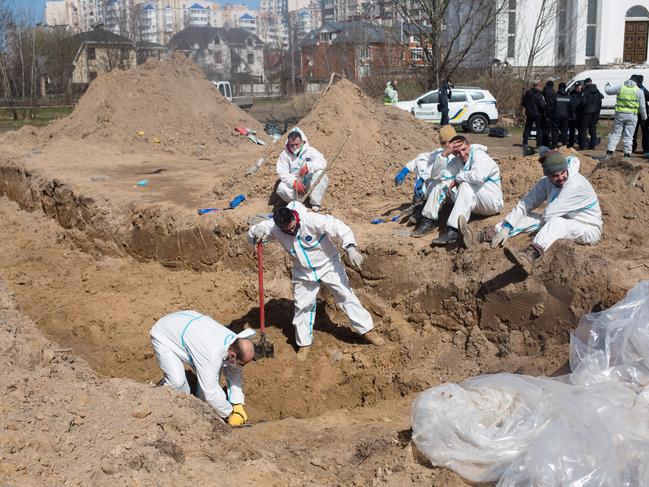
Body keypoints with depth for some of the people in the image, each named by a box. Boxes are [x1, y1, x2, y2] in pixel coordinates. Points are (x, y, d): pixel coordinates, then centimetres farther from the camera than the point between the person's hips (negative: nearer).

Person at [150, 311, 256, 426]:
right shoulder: (212, 354, -40)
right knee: (177, 380, -23)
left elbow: (234, 375, -3)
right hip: (163, 335, -7)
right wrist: (230, 414, -21)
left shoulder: (235, 341, -17)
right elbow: (210, 390, -34)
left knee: (213, 374, -4)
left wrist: (238, 407, -7)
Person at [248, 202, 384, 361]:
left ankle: (367, 330, 12)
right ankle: (304, 343, 25)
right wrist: (255, 232, -36)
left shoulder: (312, 220, -32)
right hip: (303, 273, 3)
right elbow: (251, 235, -11)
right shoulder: (274, 228, -20)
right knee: (302, 306, 8)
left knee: (346, 296, 0)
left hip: (328, 264, -3)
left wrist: (350, 248, -46)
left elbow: (339, 227, -33)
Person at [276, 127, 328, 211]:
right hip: (293, 184, 0)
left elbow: (323, 162, -19)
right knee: (281, 188, -31)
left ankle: (315, 204, -20)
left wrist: (308, 167, -37)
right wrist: (295, 183, -30)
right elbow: (282, 173, -13)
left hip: (309, 184, 0)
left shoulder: (310, 151, -5)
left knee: (320, 173, -29)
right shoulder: (284, 154, -4)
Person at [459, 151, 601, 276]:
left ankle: (529, 256, -67)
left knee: (556, 222, -37)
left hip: (588, 229, -7)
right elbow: (525, 204, -6)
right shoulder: (546, 182, -3)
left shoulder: (577, 184, -26)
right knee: (528, 218, -10)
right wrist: (507, 227, -17)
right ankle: (479, 237, -23)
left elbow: (548, 214, -26)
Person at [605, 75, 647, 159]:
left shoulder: (620, 88, 0)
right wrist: (644, 116, 15)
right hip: (632, 116, -1)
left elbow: (608, 91, 12)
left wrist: (607, 86, 34)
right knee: (628, 136, 3)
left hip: (620, 114, 1)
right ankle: (627, 154, 5)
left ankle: (609, 152, 0)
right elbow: (642, 106, 2)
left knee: (615, 134, 7)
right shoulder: (639, 91, -1)